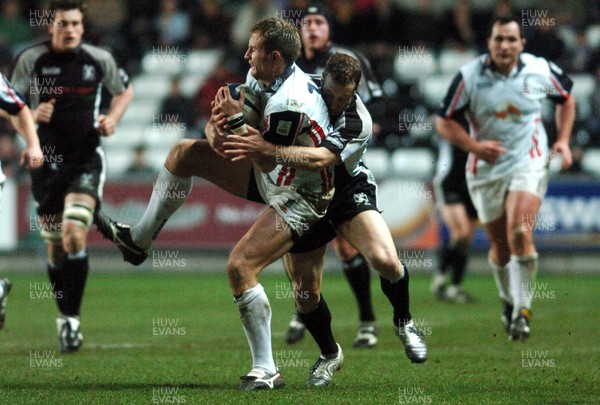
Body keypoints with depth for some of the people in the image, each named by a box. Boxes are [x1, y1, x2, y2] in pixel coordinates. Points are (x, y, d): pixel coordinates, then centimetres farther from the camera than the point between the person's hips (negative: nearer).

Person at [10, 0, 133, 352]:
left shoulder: (99, 59, 0)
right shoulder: (31, 60, -3)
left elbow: (125, 91, 17)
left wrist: (113, 118, -1)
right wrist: (31, 114, -17)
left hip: (87, 160, -1)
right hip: (48, 161, 1)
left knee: (73, 234, -19)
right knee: (55, 247, 7)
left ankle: (72, 318, -13)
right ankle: (64, 318, 25)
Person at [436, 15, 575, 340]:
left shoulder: (541, 70, -4)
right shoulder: (469, 76, -8)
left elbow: (566, 98, 16)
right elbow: (444, 121, -2)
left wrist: (563, 140, 4)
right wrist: (474, 146, -18)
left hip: (529, 164, -1)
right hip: (486, 169, 1)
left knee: (520, 233, -21)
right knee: (500, 244, 8)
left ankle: (522, 311, -13)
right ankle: (509, 301, 36)